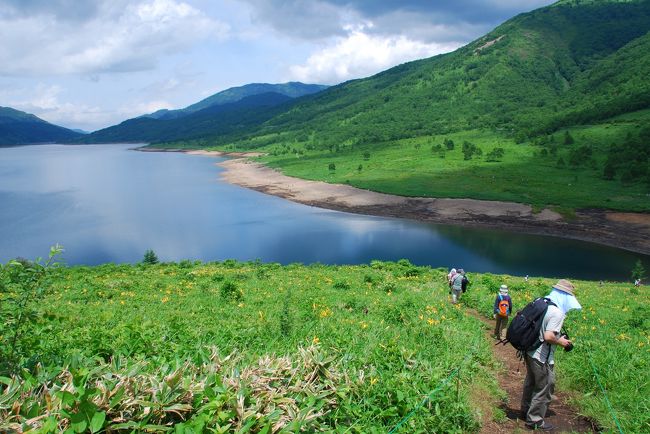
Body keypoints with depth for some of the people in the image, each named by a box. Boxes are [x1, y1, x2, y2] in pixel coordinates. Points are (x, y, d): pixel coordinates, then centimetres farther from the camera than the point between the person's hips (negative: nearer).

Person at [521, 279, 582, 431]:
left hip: (529, 351, 9)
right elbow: (549, 337, -29)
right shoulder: (557, 313, -23)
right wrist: (561, 342, -9)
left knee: (531, 381, 25)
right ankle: (535, 420, 19)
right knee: (545, 387, 7)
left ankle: (526, 409, 43)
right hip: (542, 357, -9)